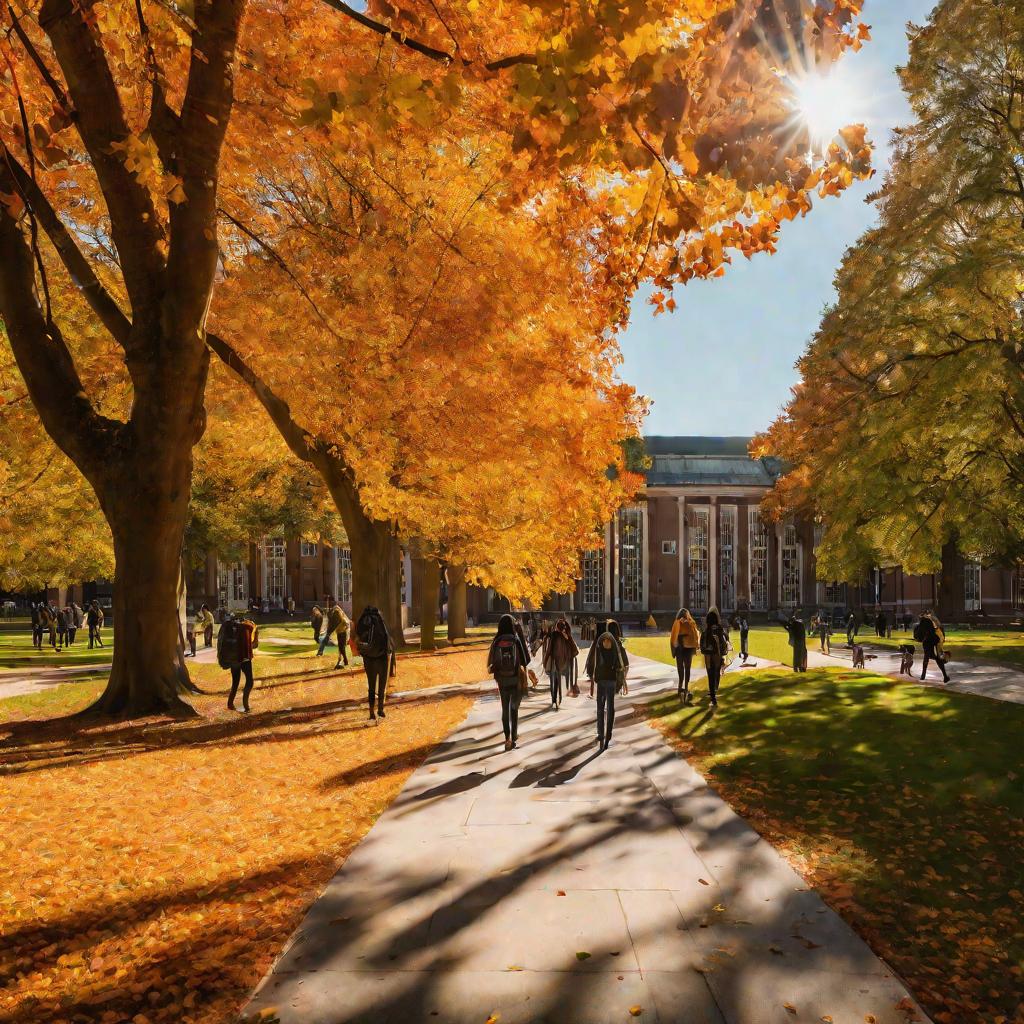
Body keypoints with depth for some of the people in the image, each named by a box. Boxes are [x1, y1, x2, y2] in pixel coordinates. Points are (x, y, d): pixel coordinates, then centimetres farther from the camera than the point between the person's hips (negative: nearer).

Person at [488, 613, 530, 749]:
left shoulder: (496, 643, -7)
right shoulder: (517, 640, -12)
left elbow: (490, 664, -5)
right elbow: (526, 659, -11)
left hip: (502, 680, 1)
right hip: (516, 680, -1)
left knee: (505, 709, 13)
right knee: (514, 709, 16)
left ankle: (508, 738, 2)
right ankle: (514, 738, 15)